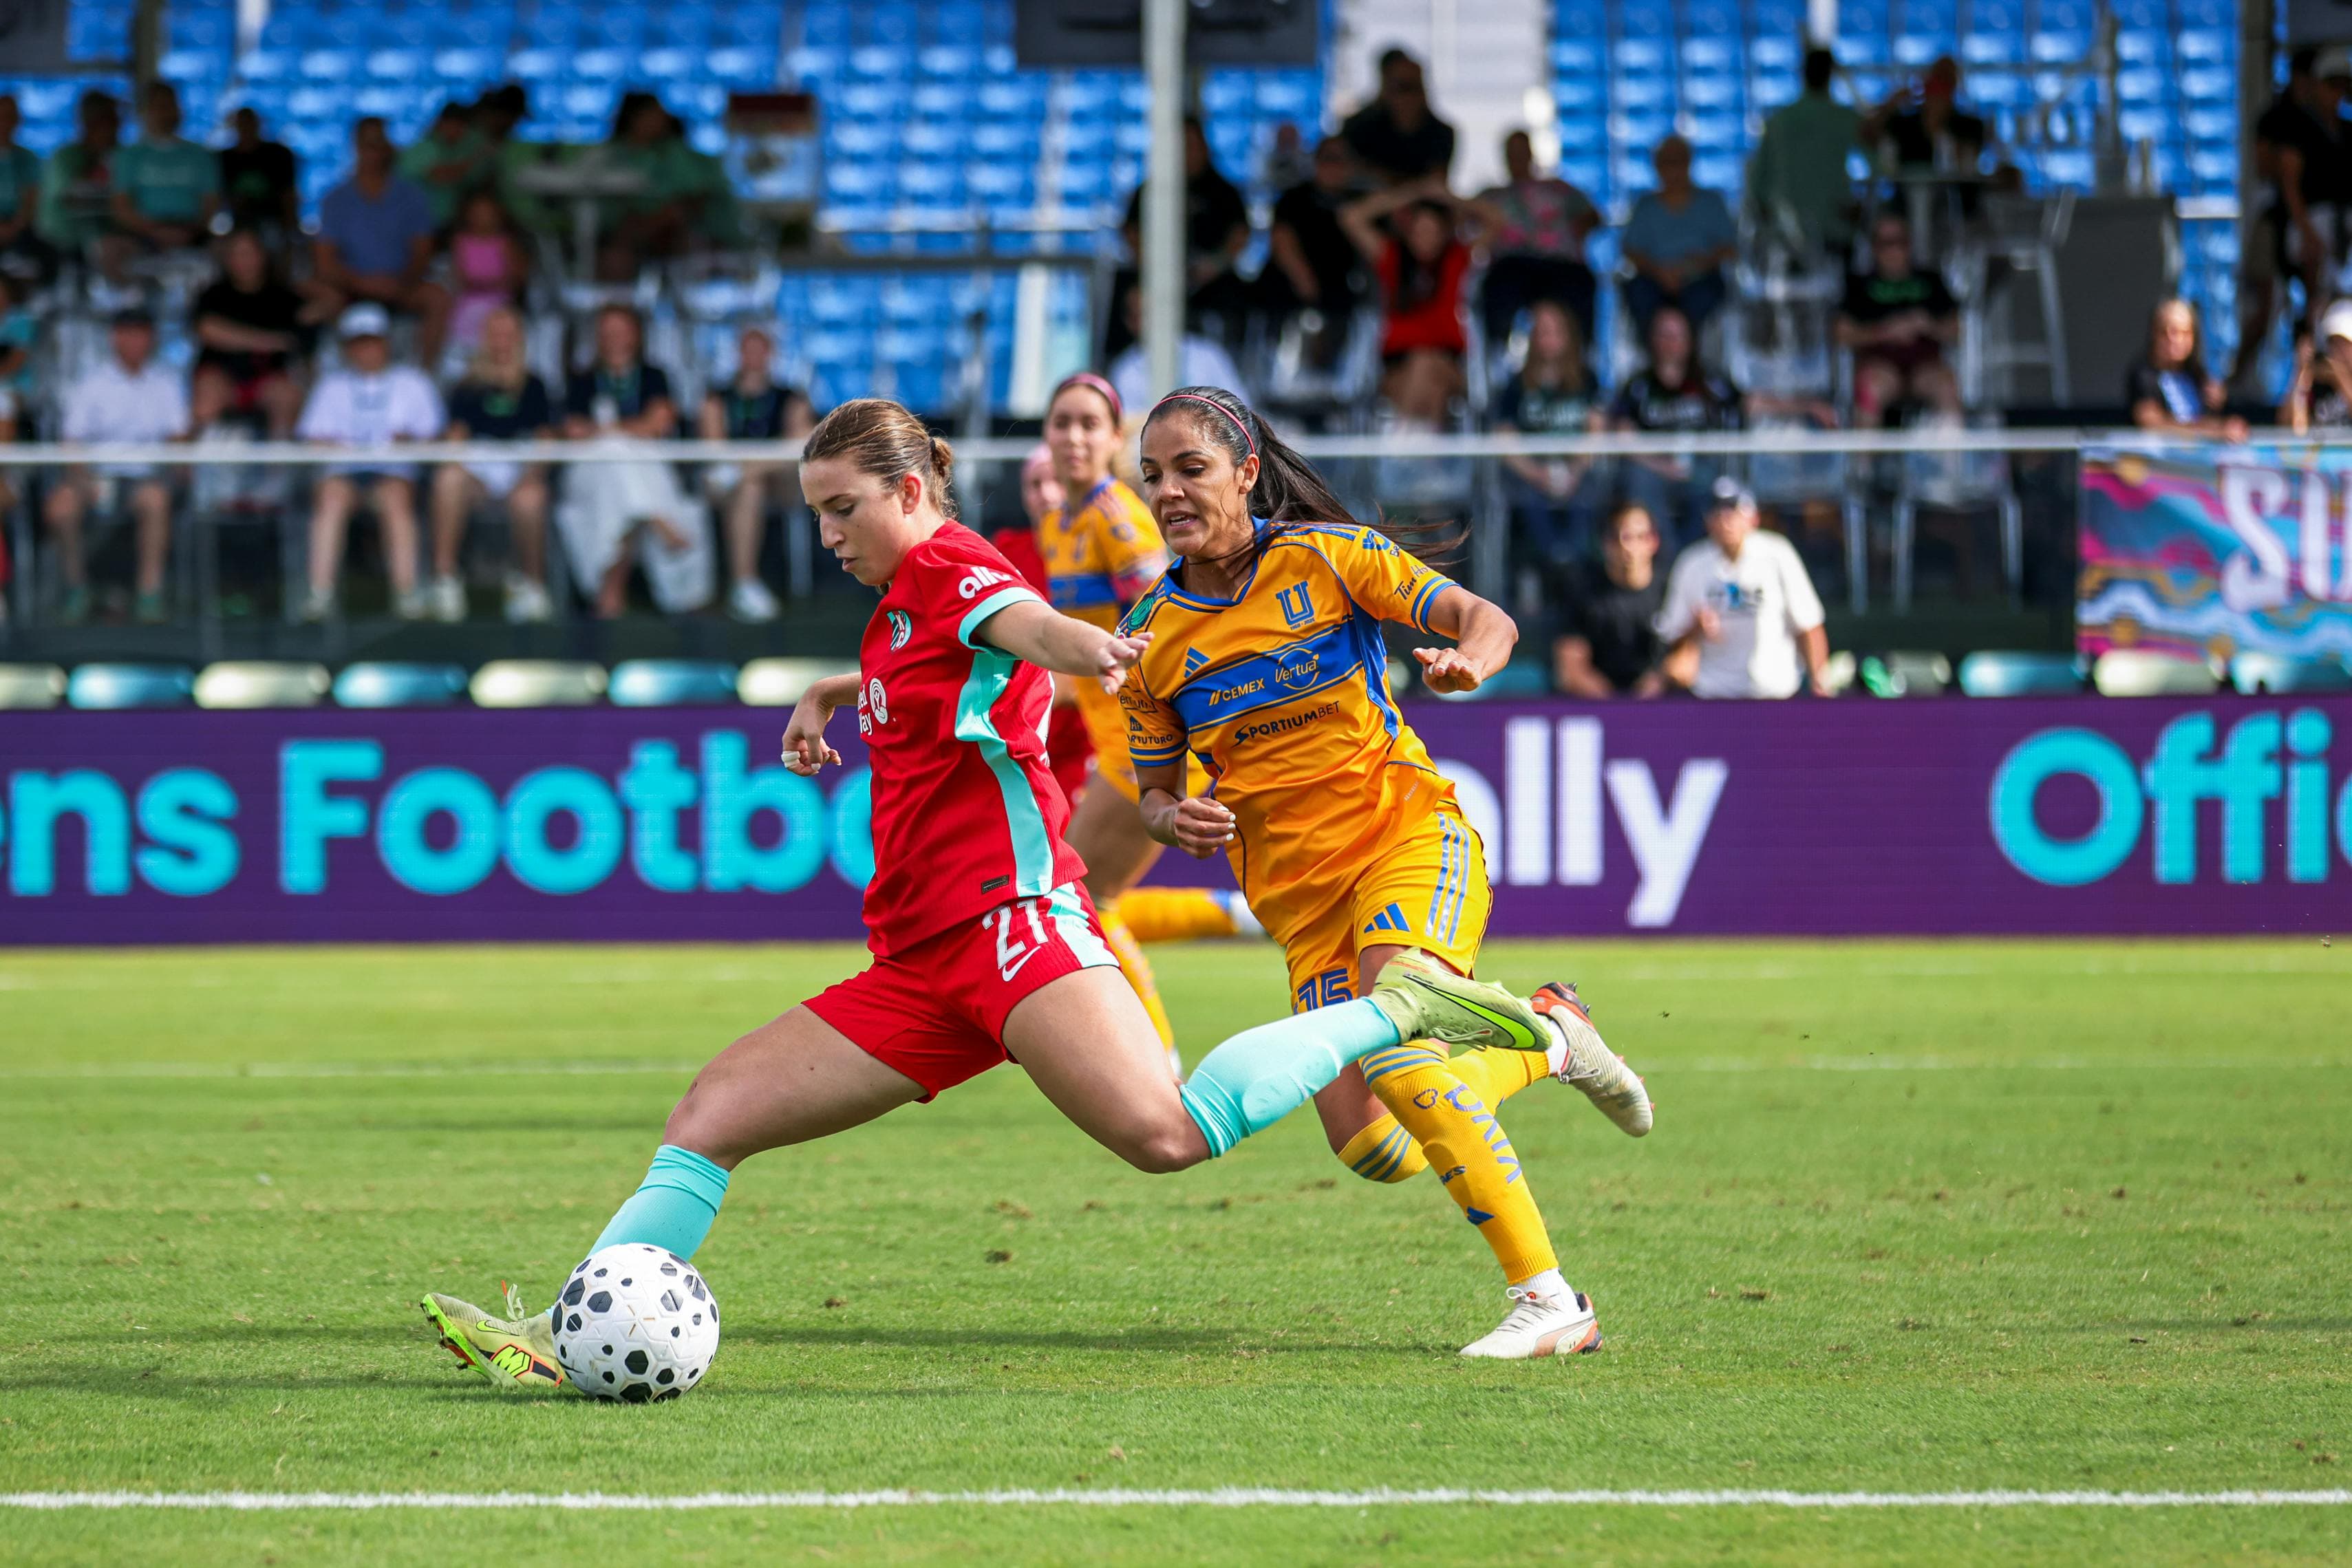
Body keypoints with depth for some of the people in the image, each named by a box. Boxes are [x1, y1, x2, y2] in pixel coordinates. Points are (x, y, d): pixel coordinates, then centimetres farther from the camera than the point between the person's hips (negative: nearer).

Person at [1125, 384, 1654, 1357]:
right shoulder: (1149, 638, 4)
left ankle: (1548, 1300, -27)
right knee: (1368, 1147, -11)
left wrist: (1467, 661, -29)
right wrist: (1173, 819, -9)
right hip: (1299, 896, 4)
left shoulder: (1322, 555, -6)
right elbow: (1155, 788, 15)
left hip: (1408, 832, -4)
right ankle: (1549, 1037, 19)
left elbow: (1485, 619, -5)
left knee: (1390, 1048, -31)